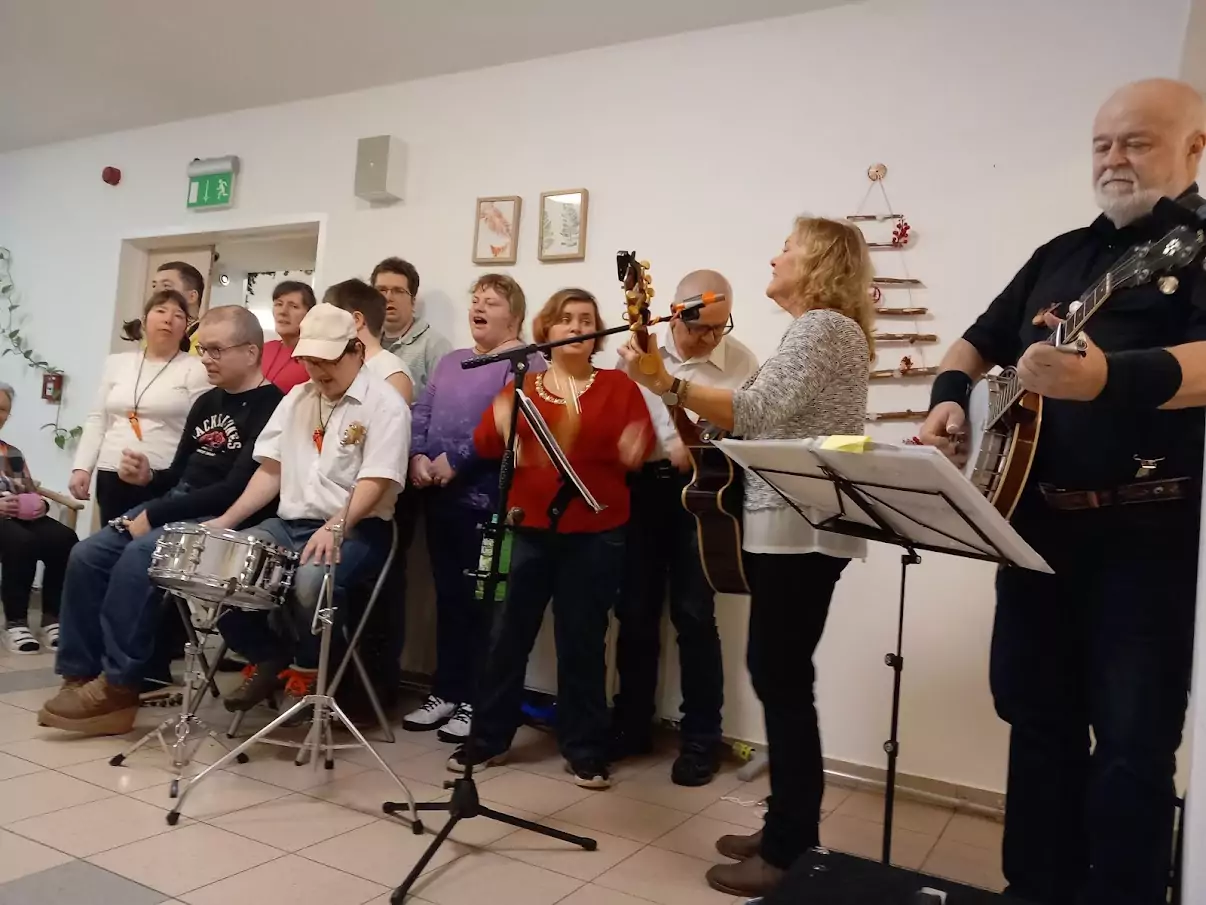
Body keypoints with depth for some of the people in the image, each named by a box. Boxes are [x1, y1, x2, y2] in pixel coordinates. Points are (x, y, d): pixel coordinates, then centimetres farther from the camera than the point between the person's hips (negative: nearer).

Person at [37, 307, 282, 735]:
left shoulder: (271, 407, -12)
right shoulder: (206, 403, 17)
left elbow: (237, 490, -20)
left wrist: (155, 515, -16)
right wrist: (149, 477, -4)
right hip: (174, 505, 9)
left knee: (137, 558, -30)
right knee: (86, 556, -6)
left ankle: (117, 687, -17)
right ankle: (80, 675, 1)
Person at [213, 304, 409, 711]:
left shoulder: (384, 405, -8)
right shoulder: (296, 398, 14)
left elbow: (375, 482, -18)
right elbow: (271, 471, 14)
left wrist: (334, 527, -34)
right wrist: (227, 520, 3)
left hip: (355, 530, -6)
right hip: (290, 524, 7)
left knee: (310, 580, -35)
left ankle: (310, 668, -3)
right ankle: (268, 658, 8)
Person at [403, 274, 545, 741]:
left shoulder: (525, 362, -3)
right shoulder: (449, 362, 21)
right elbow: (421, 412, 14)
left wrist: (455, 461, -17)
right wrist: (418, 456, -5)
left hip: (488, 496, -7)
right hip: (439, 492, 7)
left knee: (481, 597, -1)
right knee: (448, 593, 13)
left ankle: (476, 700, 10)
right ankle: (446, 692, 23)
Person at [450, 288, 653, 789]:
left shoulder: (618, 386, 6)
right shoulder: (520, 386, 11)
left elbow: (642, 442, -1)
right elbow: (485, 445, 3)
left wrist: (634, 449, -24)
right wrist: (499, 427, -20)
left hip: (595, 533, -1)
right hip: (529, 528, 2)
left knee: (582, 640, 5)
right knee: (508, 633, 6)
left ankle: (586, 750, 18)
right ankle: (488, 738, 22)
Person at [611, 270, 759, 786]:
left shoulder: (742, 363, 2)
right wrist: (669, 450, -15)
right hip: (642, 488, 2)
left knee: (694, 615, -1)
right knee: (636, 612, 7)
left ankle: (701, 738, 14)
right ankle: (631, 724, 24)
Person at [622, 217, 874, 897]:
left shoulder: (823, 325, -10)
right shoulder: (820, 330, 22)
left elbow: (757, 411, -23)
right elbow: (769, 422, 19)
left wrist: (667, 383, -24)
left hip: (802, 530, -11)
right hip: (788, 527, 11)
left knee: (782, 678, -5)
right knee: (777, 673, 13)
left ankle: (792, 852, 6)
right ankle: (791, 830, 24)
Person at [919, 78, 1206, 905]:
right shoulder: (1061, 254, 16)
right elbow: (980, 340, 20)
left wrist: (1108, 376, -41)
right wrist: (951, 395, -1)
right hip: (1039, 524, 6)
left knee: (1134, 739, 1)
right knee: (1038, 718, 14)